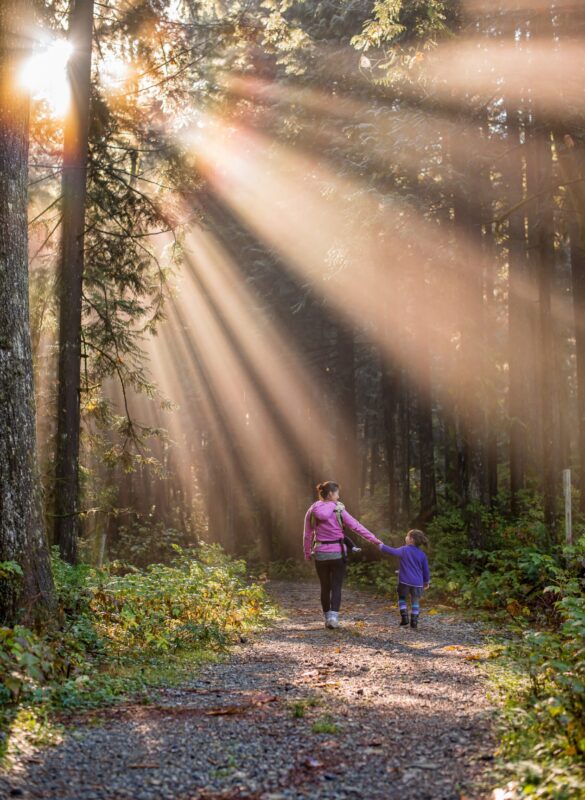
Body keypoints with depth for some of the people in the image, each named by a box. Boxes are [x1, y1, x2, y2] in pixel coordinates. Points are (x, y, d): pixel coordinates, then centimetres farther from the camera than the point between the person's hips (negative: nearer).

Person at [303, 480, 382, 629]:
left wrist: (307, 553, 16)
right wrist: (374, 540, -3)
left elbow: (307, 535, 5)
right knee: (336, 587, 3)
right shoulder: (338, 510, -8)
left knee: (325, 587, 15)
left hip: (320, 554, 3)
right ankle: (333, 617, -12)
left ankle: (327, 618, 21)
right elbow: (356, 526, -8)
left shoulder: (312, 511, 1)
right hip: (337, 554, -3)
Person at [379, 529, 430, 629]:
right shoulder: (422, 554, 4)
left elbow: (392, 551, -12)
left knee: (402, 598, 18)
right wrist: (426, 582, 22)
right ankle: (414, 621, 9)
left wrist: (381, 546, 3)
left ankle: (404, 617, 4)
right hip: (417, 583, 2)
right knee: (415, 601, 17)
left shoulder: (404, 550, -5)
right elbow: (426, 569, 9)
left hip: (404, 581, -2)